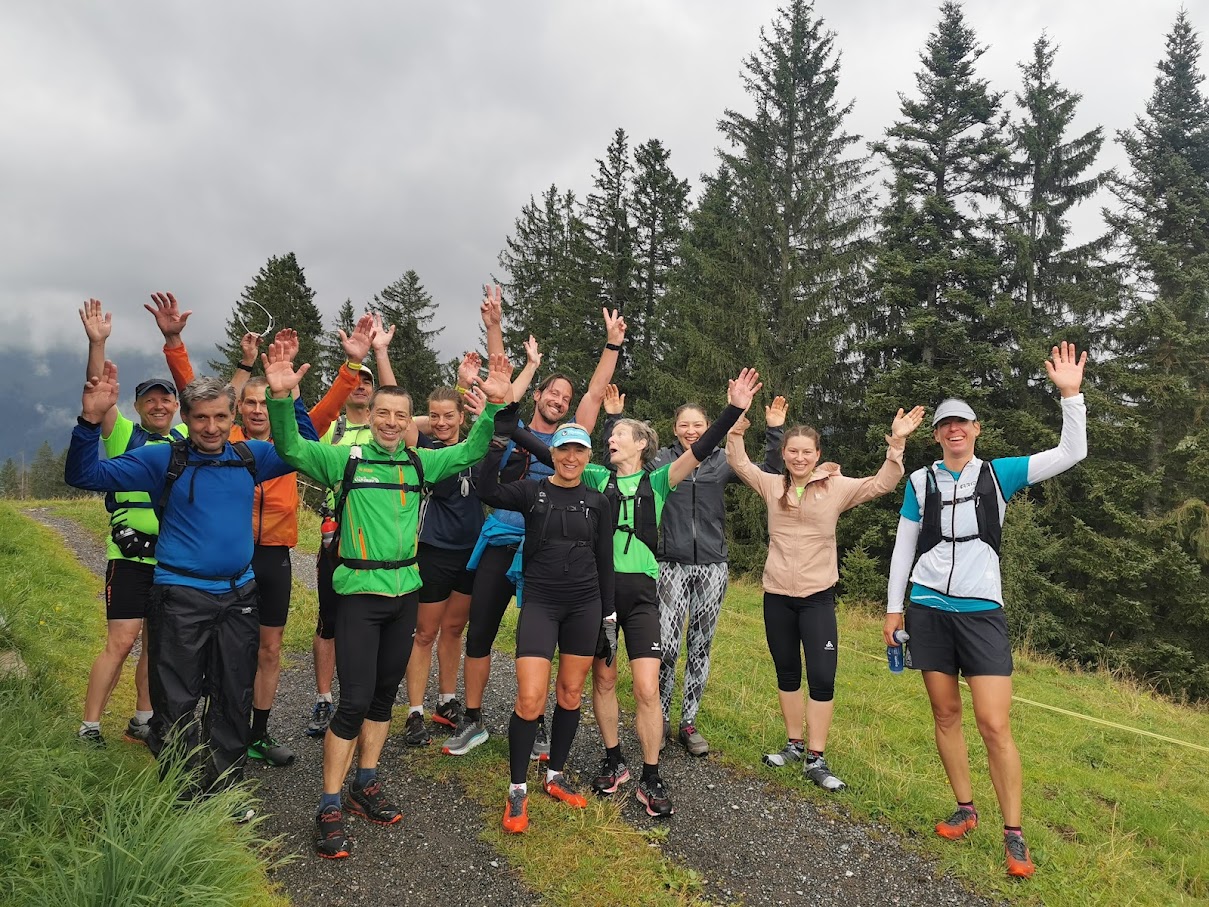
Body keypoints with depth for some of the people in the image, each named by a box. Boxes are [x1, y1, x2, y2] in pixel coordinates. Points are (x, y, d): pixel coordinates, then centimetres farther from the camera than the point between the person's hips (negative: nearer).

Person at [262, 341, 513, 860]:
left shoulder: (421, 463, 7)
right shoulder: (345, 459, -4)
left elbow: (471, 451, 4)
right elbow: (291, 448, -14)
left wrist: (494, 404, -9)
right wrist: (281, 397, -30)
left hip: (405, 592, 5)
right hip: (359, 593, -4)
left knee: (384, 694, 15)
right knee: (355, 701, -6)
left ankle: (365, 786, 31)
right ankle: (330, 808, 9)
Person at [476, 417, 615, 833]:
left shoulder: (598, 502, 4)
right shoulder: (532, 492, -2)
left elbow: (605, 563, 8)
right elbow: (487, 490, -20)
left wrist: (609, 615, 7)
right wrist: (500, 437, -24)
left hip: (585, 606, 3)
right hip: (540, 603, -2)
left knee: (571, 693, 12)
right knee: (530, 699, -9)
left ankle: (556, 774, 31)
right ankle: (517, 790, 9)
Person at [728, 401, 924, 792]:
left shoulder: (836, 487, -3)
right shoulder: (772, 485, 4)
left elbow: (881, 483, -9)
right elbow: (739, 464, 5)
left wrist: (896, 442, -21)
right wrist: (737, 428, -11)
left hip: (818, 597, -2)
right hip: (776, 595, 3)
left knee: (822, 678, -6)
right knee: (787, 673, 14)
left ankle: (816, 759, 7)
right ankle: (795, 745, 30)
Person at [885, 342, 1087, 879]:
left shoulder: (998, 473, 3)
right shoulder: (921, 481, 4)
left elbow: (1072, 453, -3)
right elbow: (903, 548, 8)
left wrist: (1070, 394, -13)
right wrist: (894, 608, 6)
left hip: (982, 612, -1)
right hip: (929, 609, 2)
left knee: (995, 725, -6)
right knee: (946, 715, 9)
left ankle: (1013, 836, 8)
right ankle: (965, 809, 25)